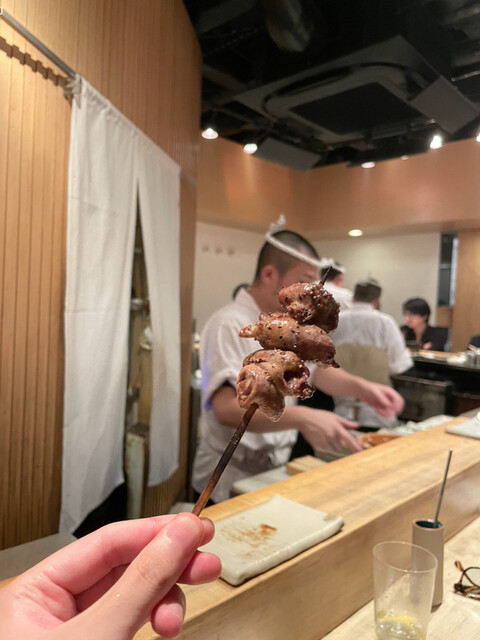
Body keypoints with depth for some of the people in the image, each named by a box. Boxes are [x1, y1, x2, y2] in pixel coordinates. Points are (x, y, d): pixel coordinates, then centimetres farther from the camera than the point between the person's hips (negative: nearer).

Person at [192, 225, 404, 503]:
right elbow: (227, 408, -31)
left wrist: (361, 387, -6)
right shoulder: (230, 325, -20)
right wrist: (302, 418, -43)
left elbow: (319, 371, 13)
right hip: (232, 481, -7)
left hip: (276, 467, 7)